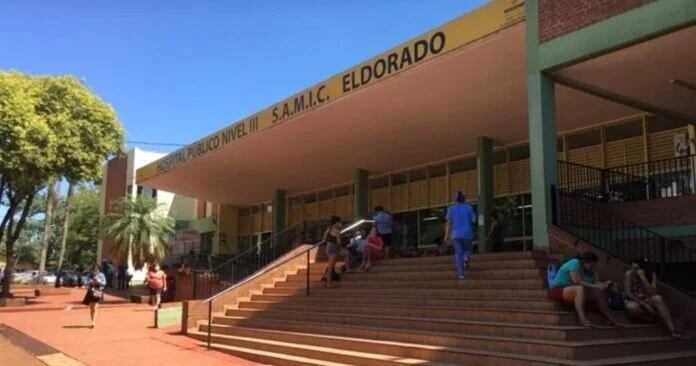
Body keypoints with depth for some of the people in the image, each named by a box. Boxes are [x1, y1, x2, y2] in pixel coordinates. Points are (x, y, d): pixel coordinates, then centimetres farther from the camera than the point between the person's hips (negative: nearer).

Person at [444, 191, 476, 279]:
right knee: (467, 250, 19)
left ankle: (461, 273, -5)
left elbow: (449, 223, -3)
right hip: (467, 234, -1)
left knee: (459, 253, 6)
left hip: (456, 234, 1)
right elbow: (474, 221, 2)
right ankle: (465, 259, -14)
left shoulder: (451, 209, 2)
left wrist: (447, 235, 0)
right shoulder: (469, 208, 0)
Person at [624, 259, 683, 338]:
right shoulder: (628, 274, -11)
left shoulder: (652, 275, -7)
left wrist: (643, 278, -27)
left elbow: (652, 293, -20)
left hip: (648, 301, 2)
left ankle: (672, 330, -40)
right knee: (631, 307, -40)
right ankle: (656, 318, -20)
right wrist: (644, 304, -26)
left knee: (658, 298, -34)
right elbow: (628, 294, -16)